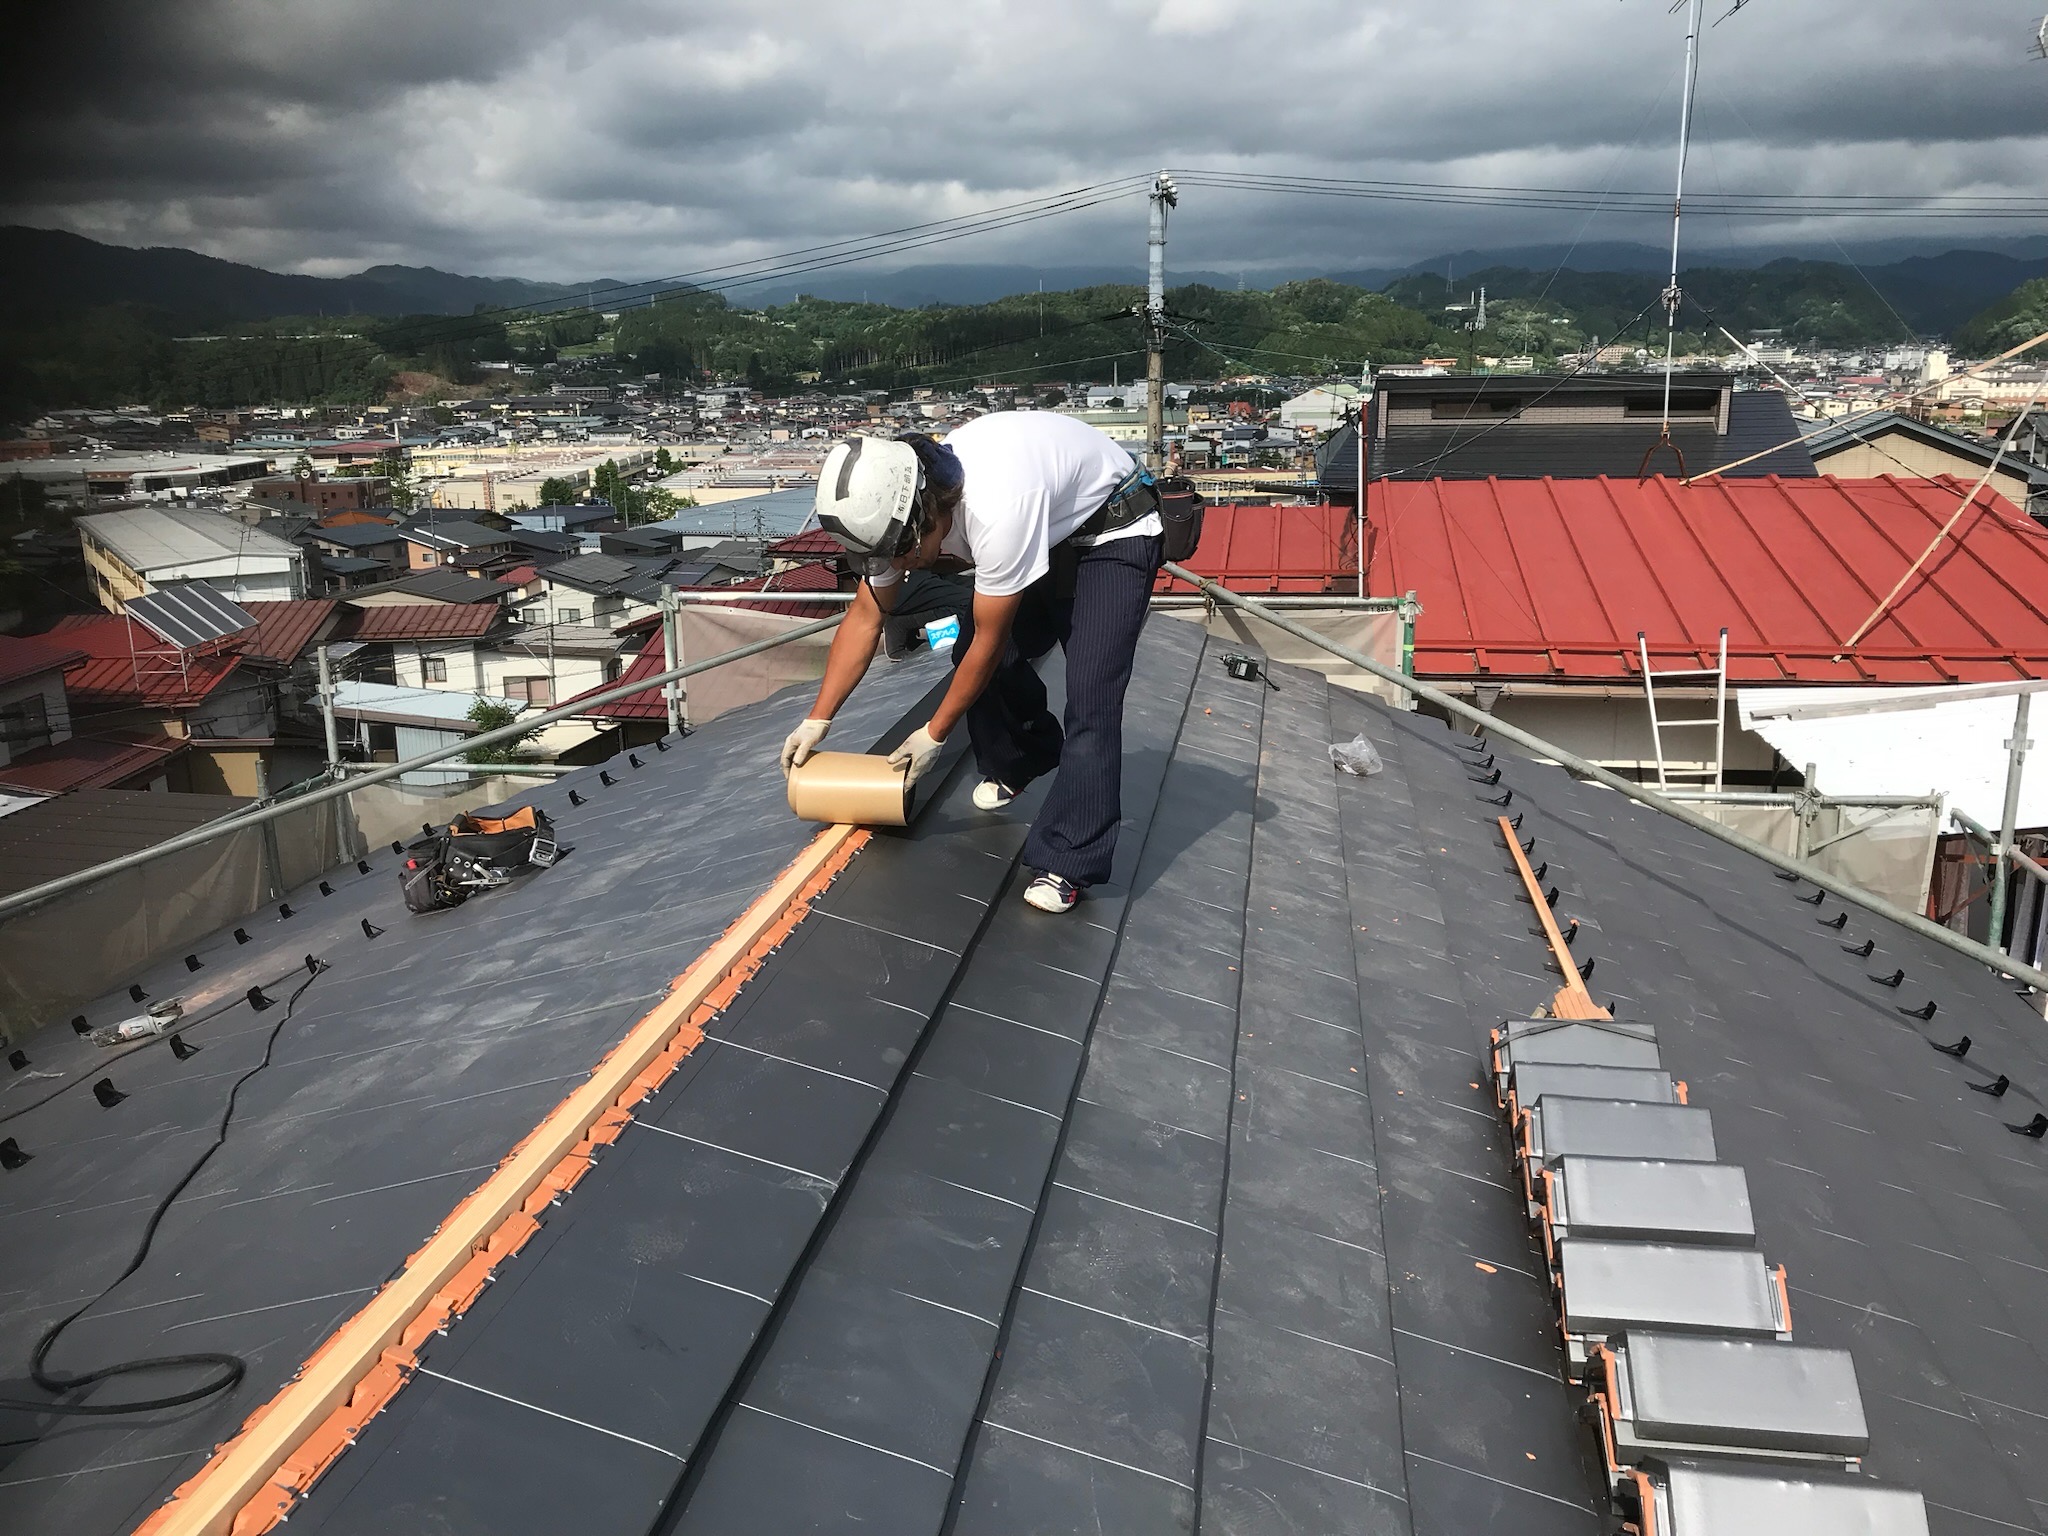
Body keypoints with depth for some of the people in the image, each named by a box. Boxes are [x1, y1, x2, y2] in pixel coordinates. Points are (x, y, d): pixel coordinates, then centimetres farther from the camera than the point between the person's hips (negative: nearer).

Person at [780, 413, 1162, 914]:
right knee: (972, 653, 1)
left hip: (1114, 531, -8)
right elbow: (865, 617, -4)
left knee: (1088, 698, -18)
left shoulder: (996, 512, -40)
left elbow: (990, 642, -27)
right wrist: (817, 721, -3)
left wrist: (934, 735, -15)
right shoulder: (894, 506, -16)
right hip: (1048, 533, 8)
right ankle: (1019, 763, 28)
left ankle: (1067, 864, -11)